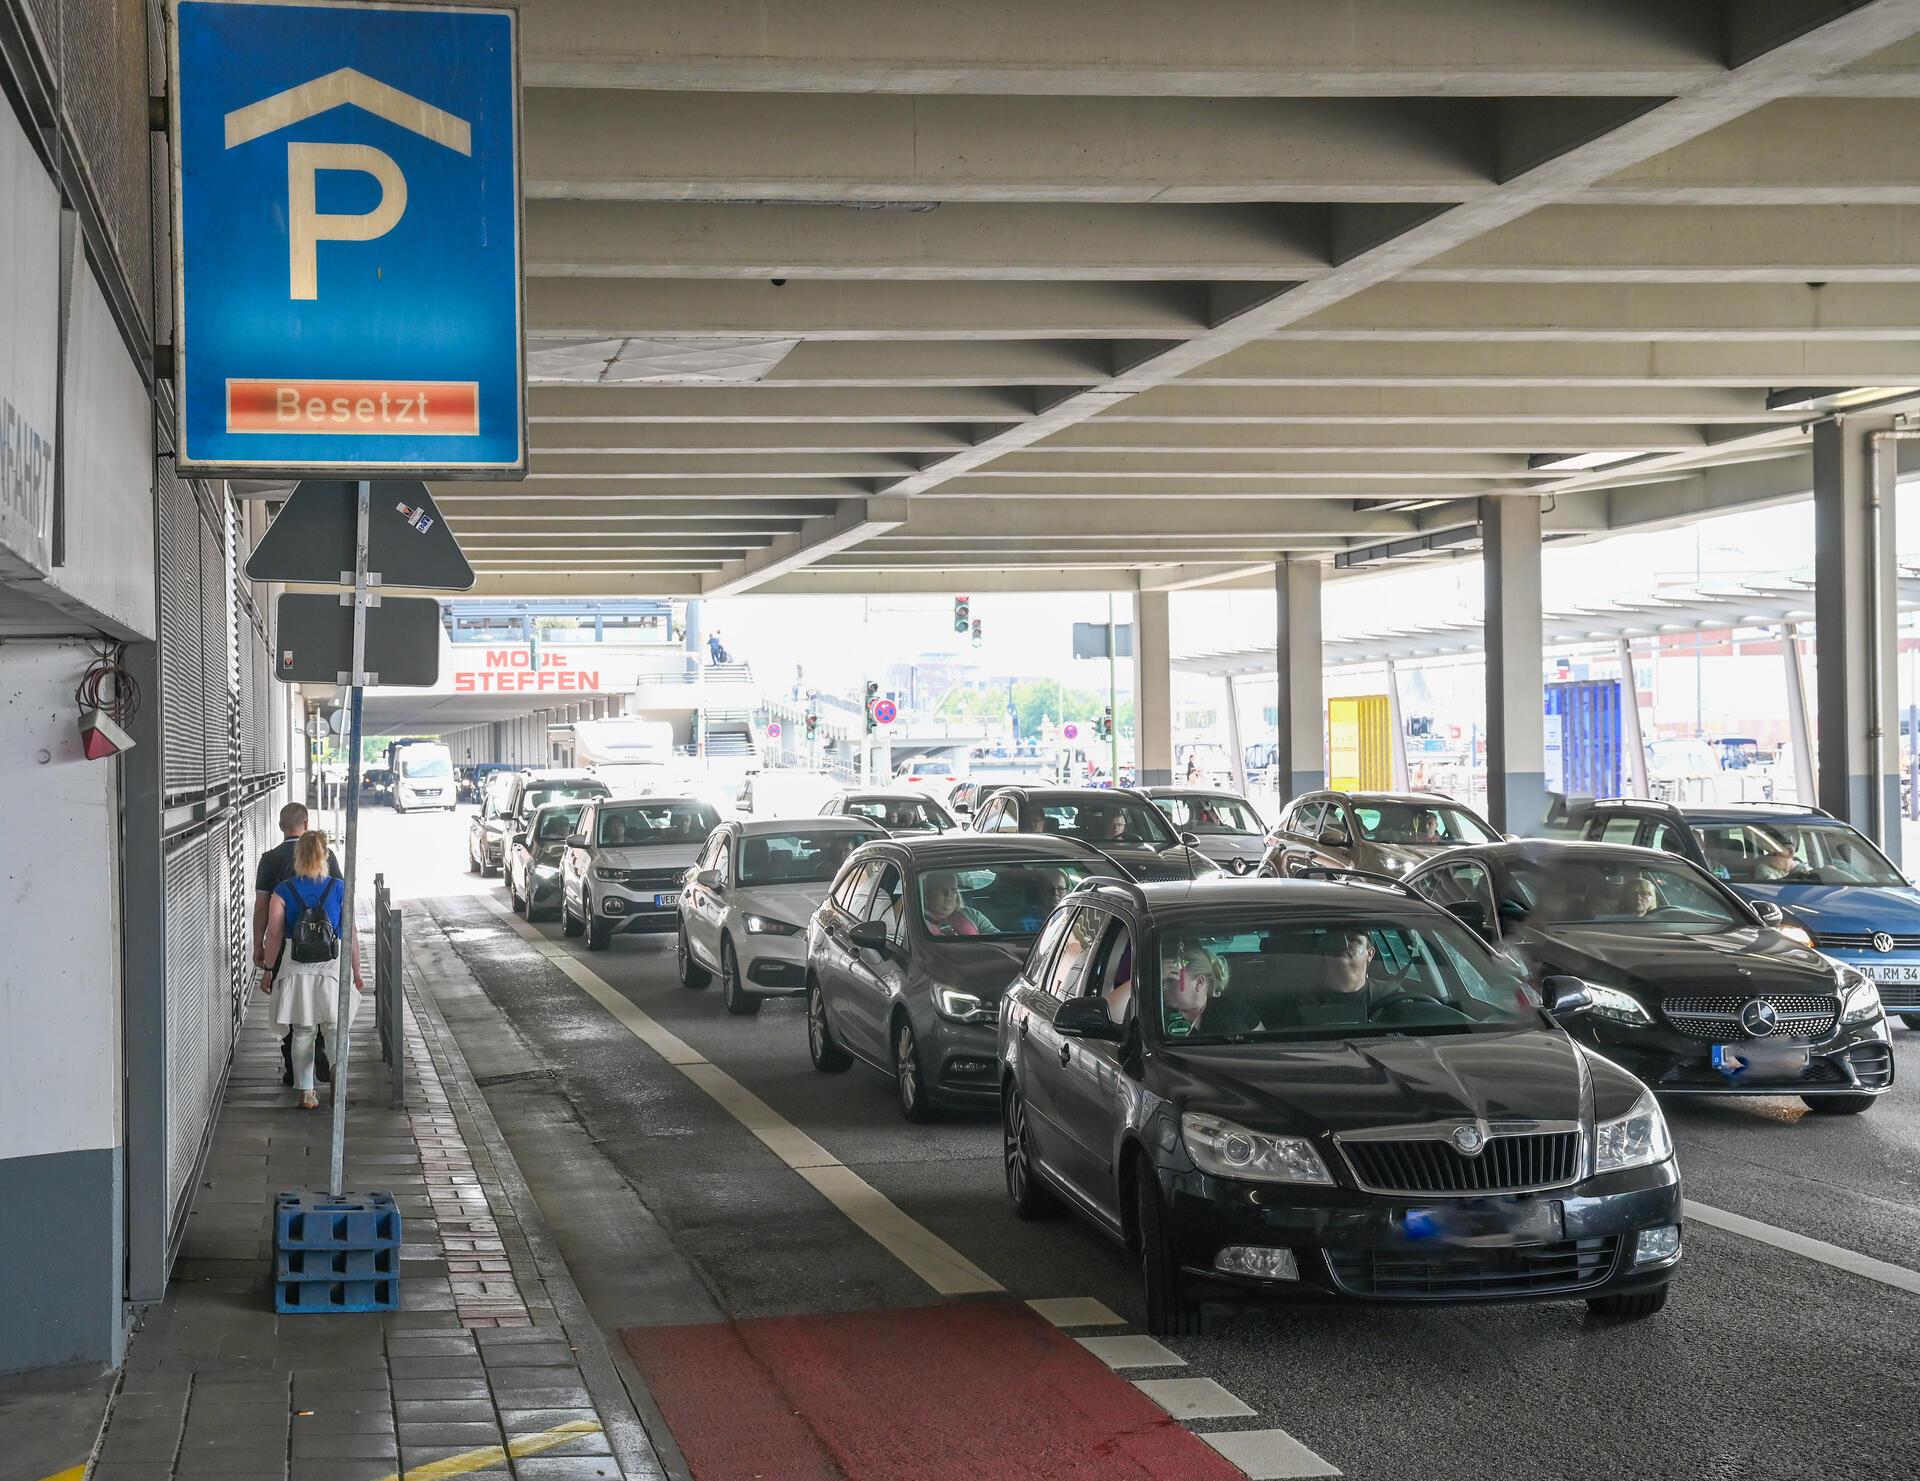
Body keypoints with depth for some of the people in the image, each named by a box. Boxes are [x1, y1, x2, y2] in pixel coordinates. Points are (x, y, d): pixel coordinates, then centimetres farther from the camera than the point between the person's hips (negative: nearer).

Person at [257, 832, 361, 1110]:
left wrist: (268, 969, 8)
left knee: (302, 1033, 10)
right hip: (331, 966, -1)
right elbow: (350, 935, -2)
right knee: (337, 1027, 15)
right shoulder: (339, 889, -4)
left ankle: (306, 1092, 10)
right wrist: (356, 972, 5)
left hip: (295, 967, 1)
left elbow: (274, 935, -2)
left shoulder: (284, 892, -3)